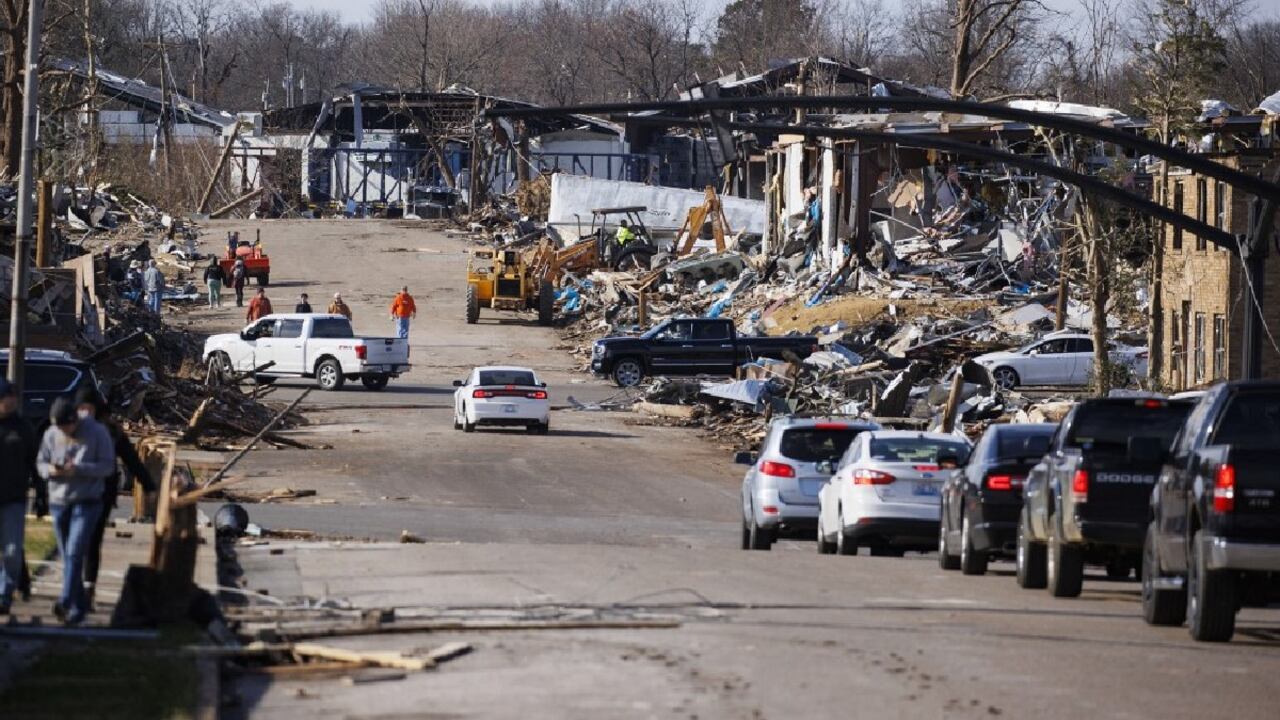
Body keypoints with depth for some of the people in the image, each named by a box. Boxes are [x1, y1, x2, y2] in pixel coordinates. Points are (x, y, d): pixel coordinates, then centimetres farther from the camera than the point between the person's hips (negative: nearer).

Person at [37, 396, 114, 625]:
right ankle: (79, 605, 16)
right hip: (58, 501, 4)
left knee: (74, 553, -17)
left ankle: (66, 601, -24)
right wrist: (50, 470, -16)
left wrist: (78, 469, -21)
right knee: (67, 555, 7)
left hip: (87, 501, -4)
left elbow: (108, 466, -8)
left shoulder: (97, 432, -7)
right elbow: (40, 463, 9)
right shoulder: (51, 435, 2)